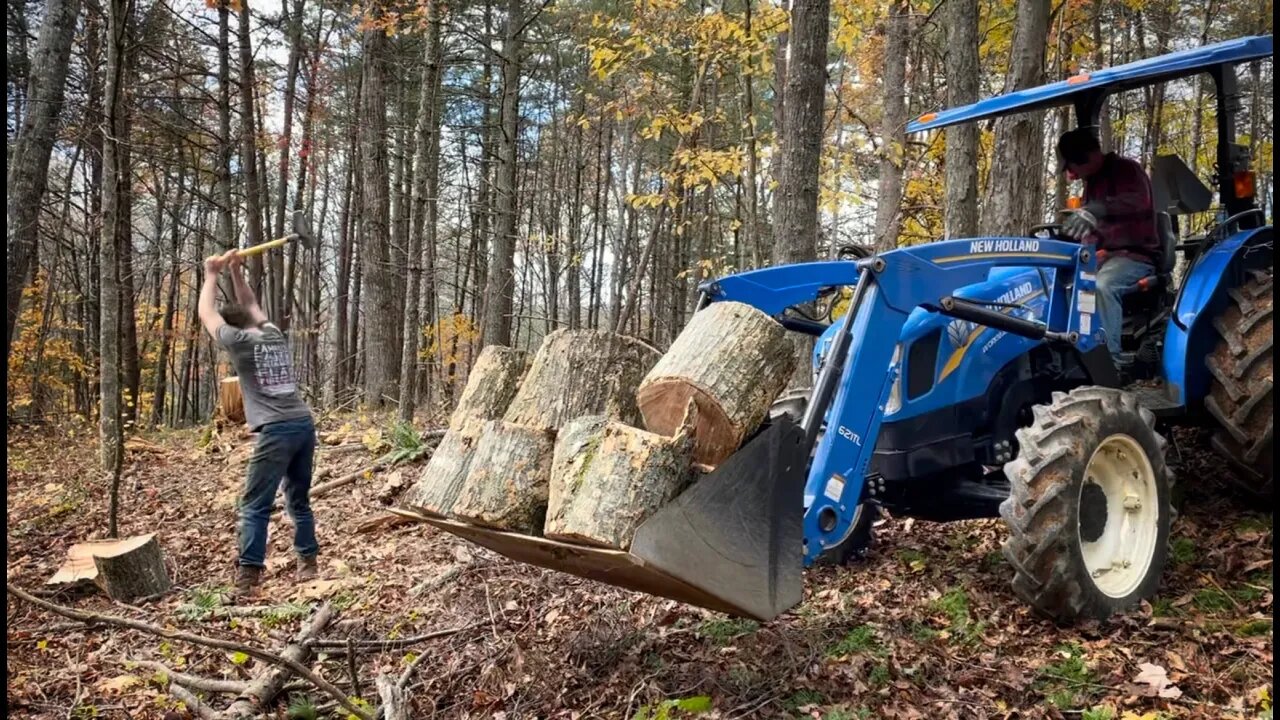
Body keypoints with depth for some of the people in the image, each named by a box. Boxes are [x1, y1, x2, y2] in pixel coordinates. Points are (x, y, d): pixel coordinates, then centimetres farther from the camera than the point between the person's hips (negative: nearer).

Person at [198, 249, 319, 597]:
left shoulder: (239, 341, -1)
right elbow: (250, 305, 33)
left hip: (277, 430, -7)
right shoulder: (274, 334, 15)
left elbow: (206, 313, 13)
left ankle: (248, 576, -6)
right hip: (305, 424, 7)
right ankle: (308, 564, 19)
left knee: (255, 506, -3)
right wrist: (236, 271, 29)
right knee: (299, 500, 15)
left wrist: (212, 274, 22)